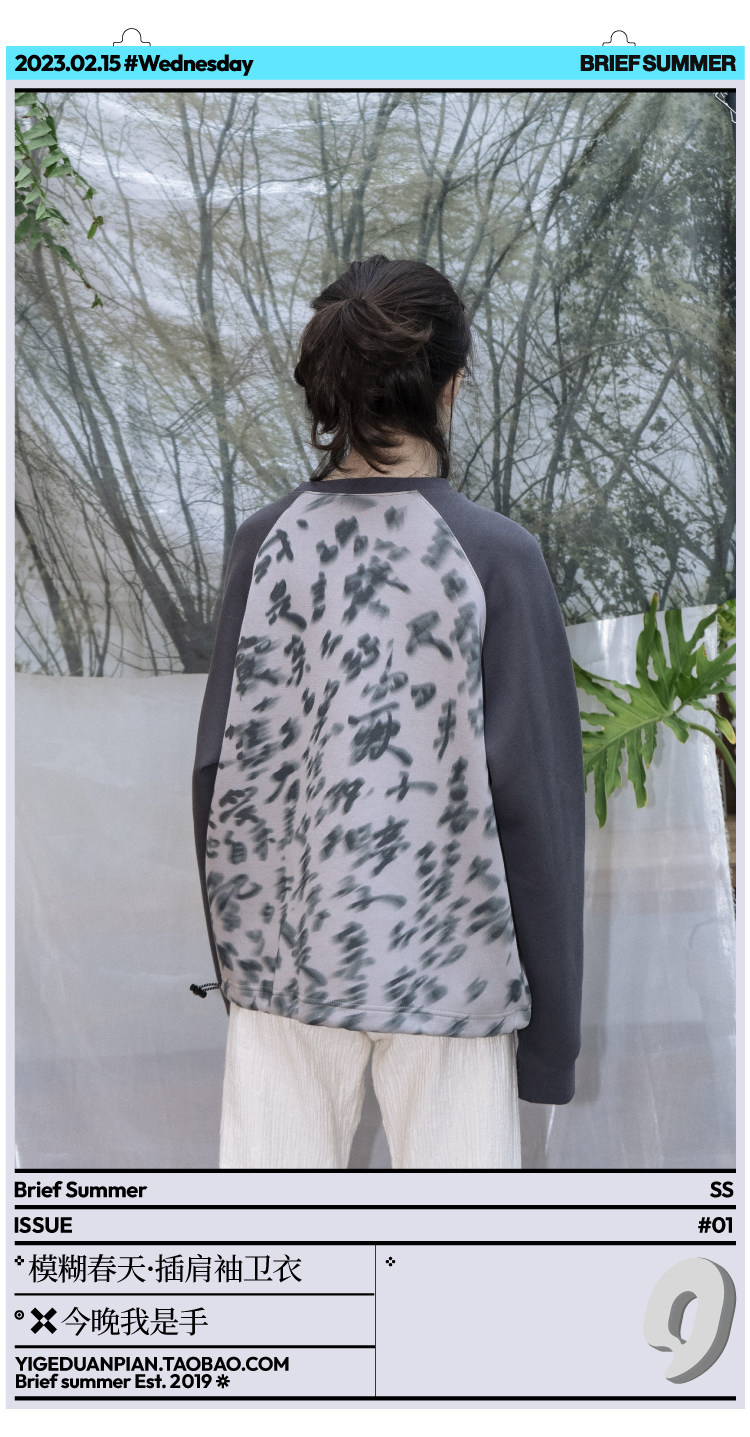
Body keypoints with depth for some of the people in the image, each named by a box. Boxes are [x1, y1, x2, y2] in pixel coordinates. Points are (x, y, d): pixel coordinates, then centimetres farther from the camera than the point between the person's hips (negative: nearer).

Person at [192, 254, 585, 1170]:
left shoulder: (267, 542, -5)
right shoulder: (496, 556, -13)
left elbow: (223, 762, -2)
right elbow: (532, 786, -11)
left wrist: (236, 939, 12)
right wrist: (550, 1003, -1)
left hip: (285, 945, 3)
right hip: (446, 950, -2)